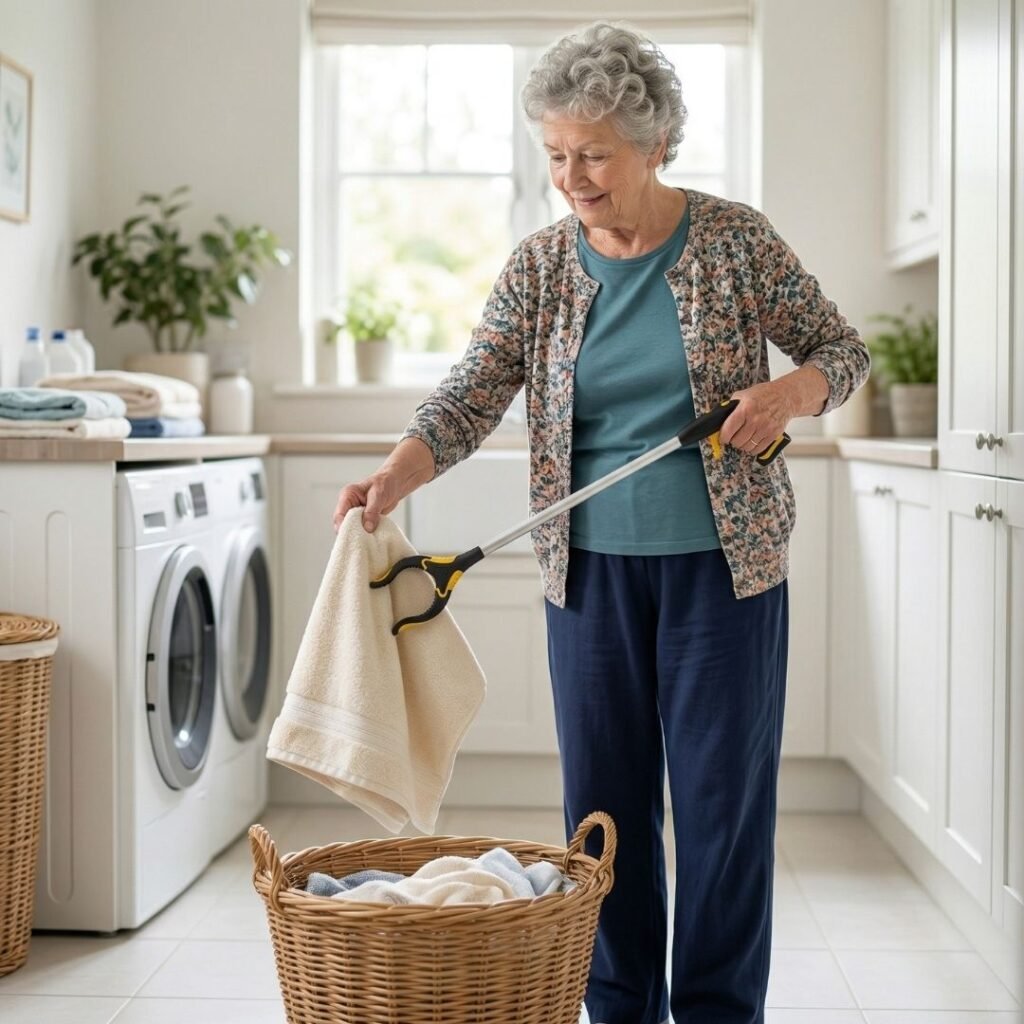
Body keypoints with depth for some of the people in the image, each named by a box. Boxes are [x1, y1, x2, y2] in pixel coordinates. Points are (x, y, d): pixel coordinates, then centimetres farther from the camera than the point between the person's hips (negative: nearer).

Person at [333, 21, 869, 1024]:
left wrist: (792, 392, -19)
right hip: (592, 567, 3)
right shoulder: (539, 266, 1)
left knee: (723, 794, 3)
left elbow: (843, 350, 3)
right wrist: (394, 476, -23)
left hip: (723, 561, -2)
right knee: (603, 798, 8)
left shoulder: (735, 238, -4)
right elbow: (472, 394, -6)